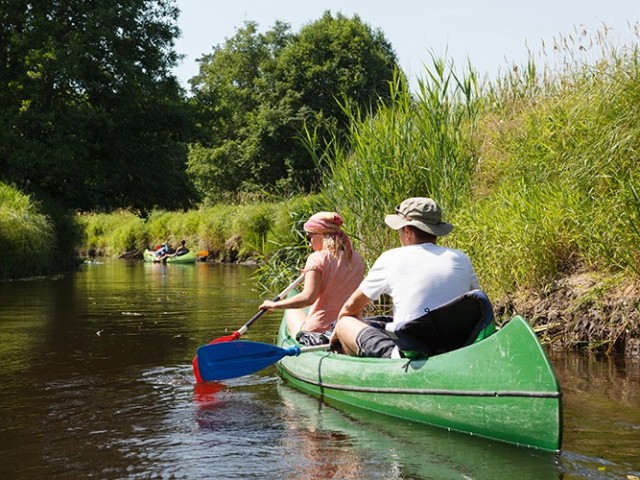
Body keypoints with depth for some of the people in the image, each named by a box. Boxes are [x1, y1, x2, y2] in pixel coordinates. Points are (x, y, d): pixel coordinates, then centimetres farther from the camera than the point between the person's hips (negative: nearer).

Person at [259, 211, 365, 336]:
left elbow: (308, 298, -24)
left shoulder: (317, 258, -13)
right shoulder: (357, 259, 4)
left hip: (317, 331, -5)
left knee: (292, 311, 27)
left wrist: (274, 305, -12)